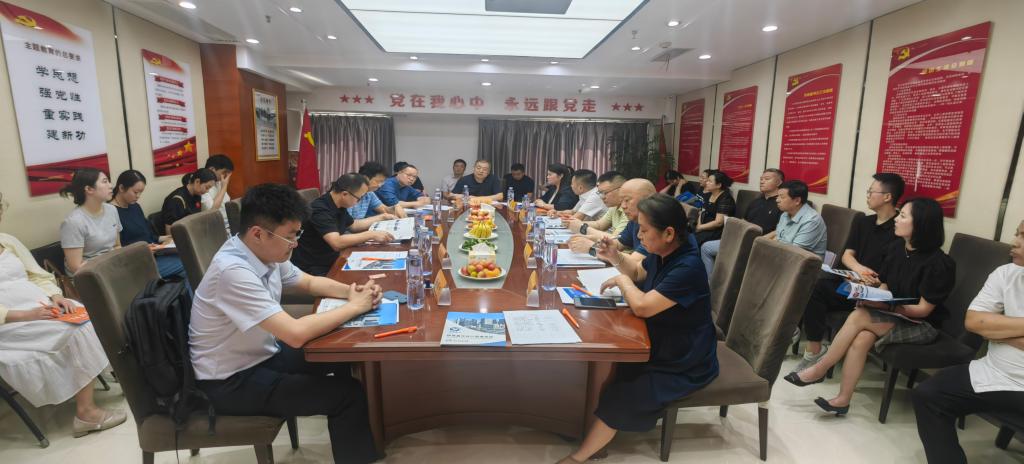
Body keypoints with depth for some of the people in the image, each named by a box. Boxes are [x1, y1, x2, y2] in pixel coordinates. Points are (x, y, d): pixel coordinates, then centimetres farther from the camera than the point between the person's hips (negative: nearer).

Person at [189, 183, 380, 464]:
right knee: (347, 394, -14)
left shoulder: (266, 252, -6)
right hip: (231, 382, -8)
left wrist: (350, 291, -10)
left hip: (262, 355, 9)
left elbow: (309, 283, 10)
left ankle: (365, 436, 34)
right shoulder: (233, 271, -32)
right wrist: (354, 307, -24)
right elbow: (296, 334, -37)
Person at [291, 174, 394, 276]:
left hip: (330, 262, 8)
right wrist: (371, 234, -29)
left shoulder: (339, 206, 3)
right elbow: (337, 243, -35)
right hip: (312, 270, -8)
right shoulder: (320, 209, -24)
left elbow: (353, 225, 22)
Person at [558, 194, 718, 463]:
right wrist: (616, 259, -3)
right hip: (661, 346, 9)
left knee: (618, 397, -12)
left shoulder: (687, 268, -31)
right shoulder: (661, 253, -4)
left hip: (684, 365, -9)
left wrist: (622, 281, -17)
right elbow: (638, 274, 17)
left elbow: (642, 306, -36)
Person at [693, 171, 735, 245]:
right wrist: (698, 225, -8)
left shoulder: (725, 199, -13)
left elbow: (719, 222, -20)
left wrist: (700, 227, -14)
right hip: (704, 228, 8)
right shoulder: (707, 195, 12)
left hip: (717, 231, -7)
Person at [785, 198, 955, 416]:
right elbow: (884, 286, 10)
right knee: (861, 339, -26)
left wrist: (886, 306, -27)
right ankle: (843, 399, -22)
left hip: (922, 325, -5)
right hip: (894, 316, 5)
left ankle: (819, 369, -17)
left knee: (858, 317, -29)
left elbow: (923, 310, -16)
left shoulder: (937, 263, -17)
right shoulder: (897, 248, 3)